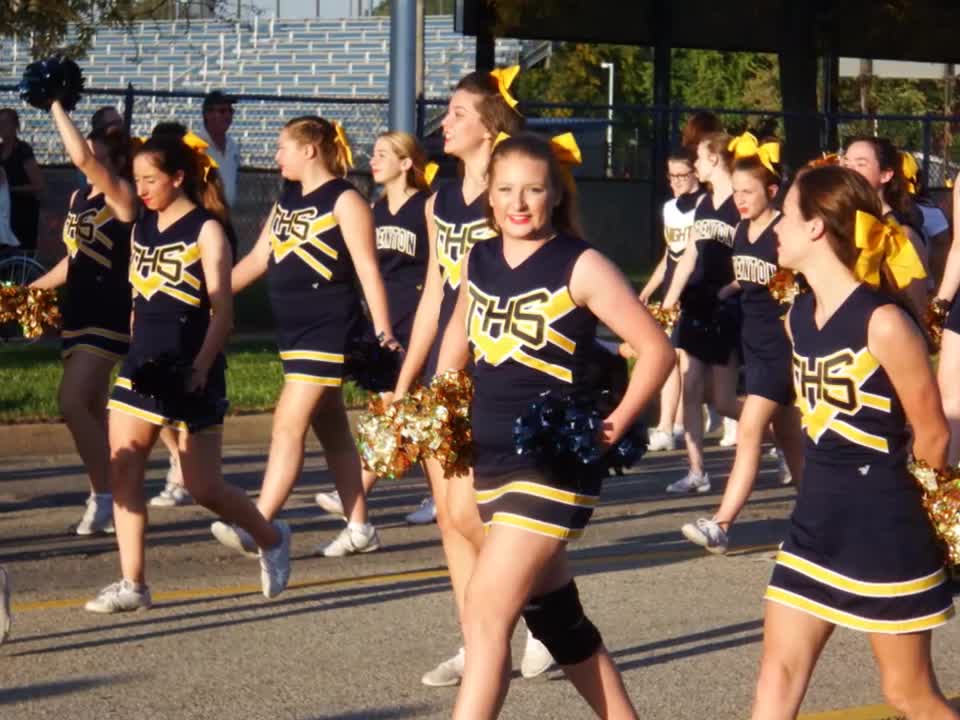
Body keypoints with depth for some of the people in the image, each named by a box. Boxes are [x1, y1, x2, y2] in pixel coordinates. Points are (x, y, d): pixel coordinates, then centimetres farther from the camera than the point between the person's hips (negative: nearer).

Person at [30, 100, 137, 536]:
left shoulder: (122, 196, -12)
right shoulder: (79, 198, 12)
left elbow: (82, 157, -28)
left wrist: (57, 106, -20)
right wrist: (34, 288, 21)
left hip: (109, 316, -9)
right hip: (78, 312, 9)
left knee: (72, 403, -17)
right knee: (93, 411, 10)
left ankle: (104, 497, -9)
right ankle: (105, 499, 17)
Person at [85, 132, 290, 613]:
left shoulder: (205, 231, -8)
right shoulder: (142, 227, 10)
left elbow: (222, 312, -12)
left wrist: (199, 368, -21)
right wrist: (139, 353, 13)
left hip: (191, 371, -6)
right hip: (143, 365, 6)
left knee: (203, 486, -3)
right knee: (122, 471, -4)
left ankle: (271, 539, 23)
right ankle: (132, 584, 0)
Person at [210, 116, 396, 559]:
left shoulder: (344, 200, -9)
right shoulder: (287, 199, 14)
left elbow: (367, 269, -14)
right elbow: (258, 259, 19)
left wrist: (383, 333, -19)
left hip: (328, 331, -8)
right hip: (293, 330, 8)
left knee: (288, 425, -12)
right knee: (331, 431, 12)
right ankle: (359, 528, 18)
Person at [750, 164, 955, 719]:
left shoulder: (883, 322, -19)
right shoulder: (798, 315, 5)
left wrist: (885, 495, 5)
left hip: (884, 530, -7)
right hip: (817, 521, 7)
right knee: (778, 672, 7)